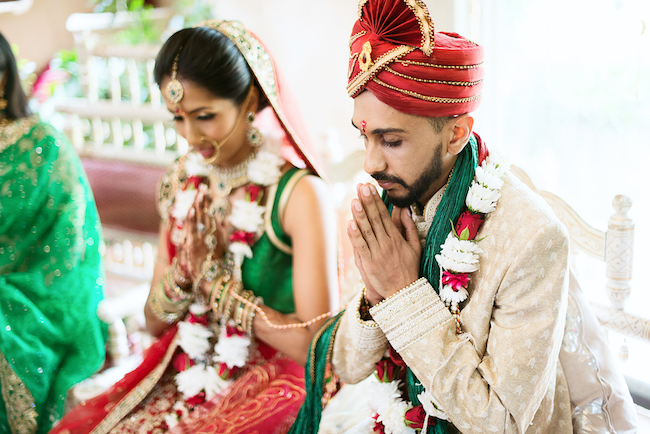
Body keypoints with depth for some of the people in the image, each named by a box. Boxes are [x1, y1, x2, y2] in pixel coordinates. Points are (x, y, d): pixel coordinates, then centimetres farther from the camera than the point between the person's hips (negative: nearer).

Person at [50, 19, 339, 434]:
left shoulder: (298, 193, -15)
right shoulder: (184, 182, 4)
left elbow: (318, 345, -18)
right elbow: (154, 322, 9)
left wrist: (218, 284, -11)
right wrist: (185, 270, -11)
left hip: (266, 393, -5)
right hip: (182, 380, 5)